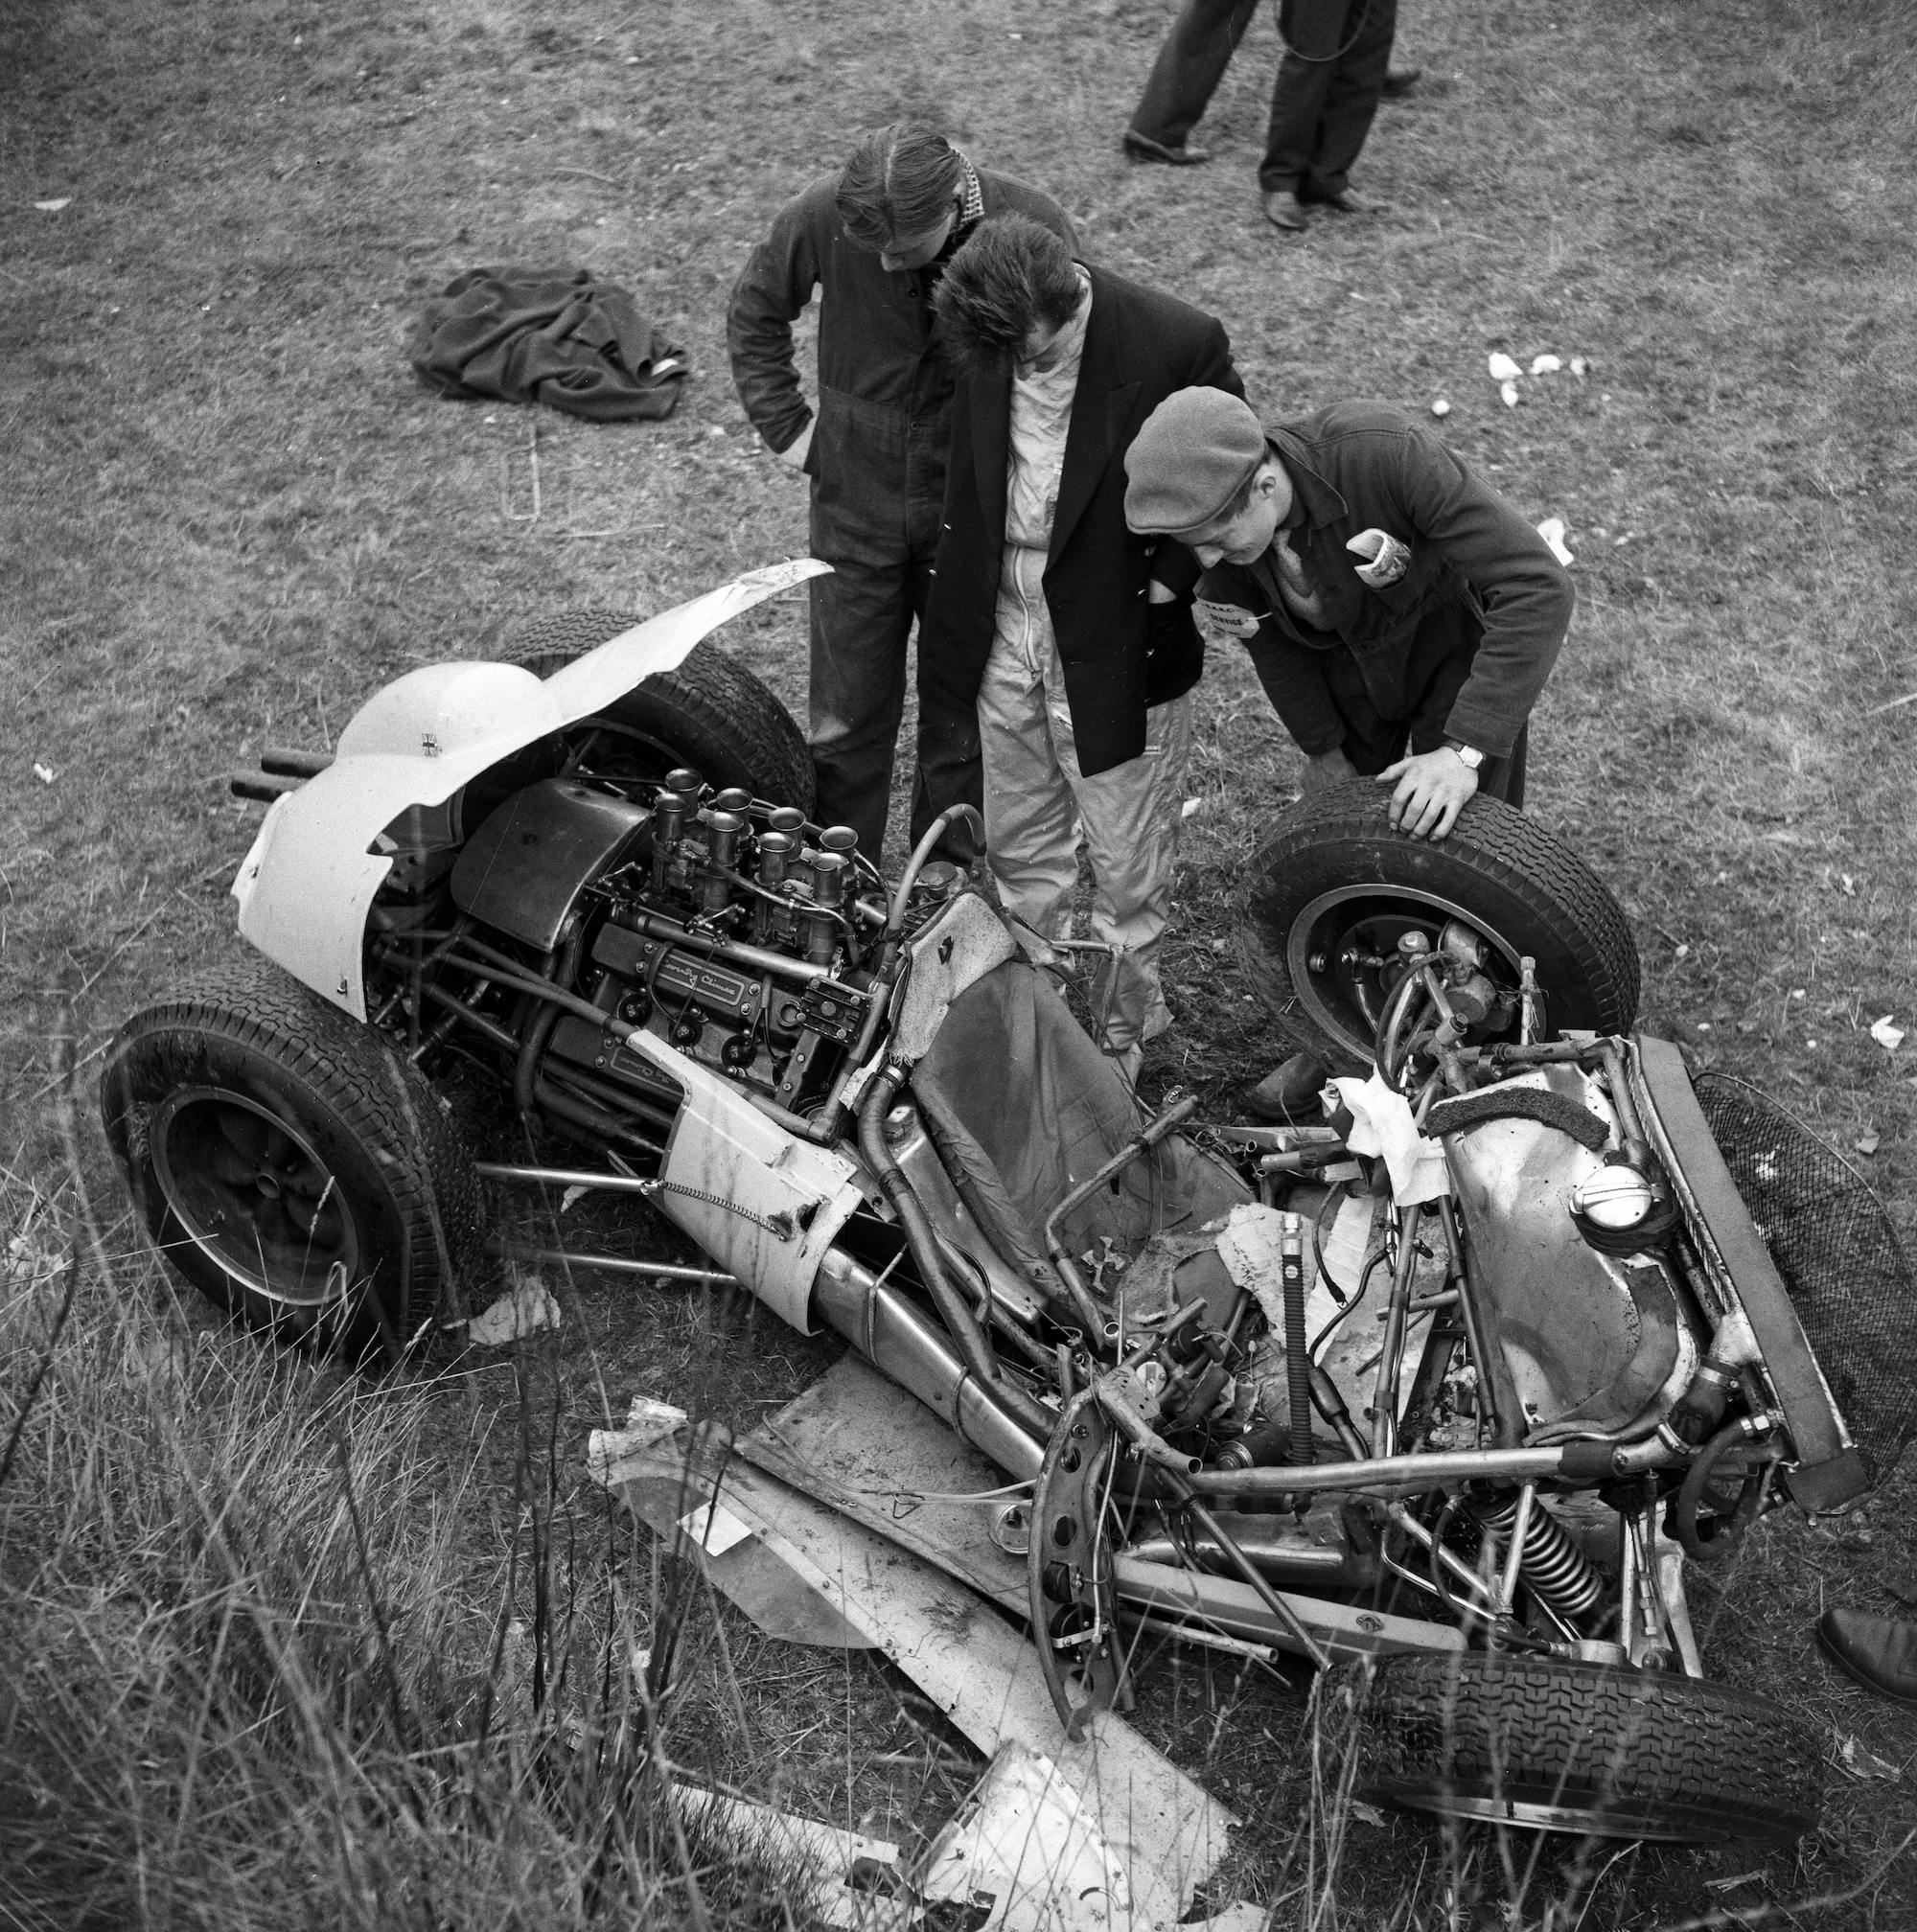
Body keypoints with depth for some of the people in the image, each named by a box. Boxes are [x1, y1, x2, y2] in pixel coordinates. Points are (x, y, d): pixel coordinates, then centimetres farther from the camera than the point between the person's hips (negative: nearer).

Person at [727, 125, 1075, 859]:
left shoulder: (1031, 227, -18)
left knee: (965, 715, 12)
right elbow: (754, 314, 5)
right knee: (846, 715, 9)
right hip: (855, 500, 1)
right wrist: (786, 426, -1)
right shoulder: (821, 215, -15)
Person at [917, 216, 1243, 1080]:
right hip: (1005, 628, 5)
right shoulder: (987, 332, -8)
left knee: (1127, 862, 10)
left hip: (1116, 643, -4)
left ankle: (1118, 1027, 32)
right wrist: (963, 603, 9)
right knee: (1018, 846, 20)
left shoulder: (1178, 344, -21)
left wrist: (1167, 584, -10)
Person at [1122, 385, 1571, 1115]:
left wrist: (1465, 750, -42)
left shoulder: (1384, 453, -41)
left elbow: (1540, 586, -38)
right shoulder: (1215, 511, -25)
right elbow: (1272, 637, -4)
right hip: (1346, 657, 4)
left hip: (1457, 637, -4)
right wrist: (1322, 746, 0)